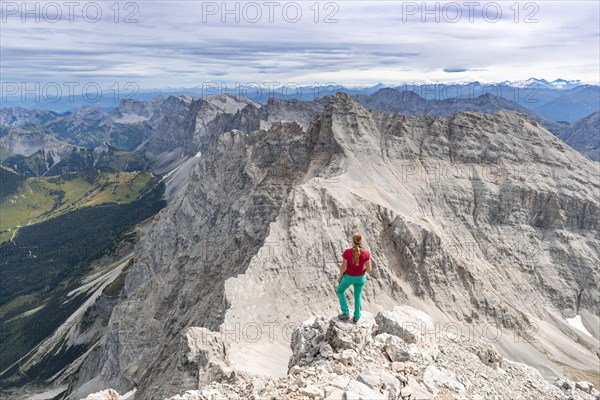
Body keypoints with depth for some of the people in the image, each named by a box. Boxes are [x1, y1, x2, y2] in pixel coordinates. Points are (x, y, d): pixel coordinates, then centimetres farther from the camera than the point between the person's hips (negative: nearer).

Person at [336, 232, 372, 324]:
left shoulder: (347, 252, -28)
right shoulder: (366, 253, -24)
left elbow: (343, 267, -18)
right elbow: (369, 269, -15)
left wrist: (340, 276, 1)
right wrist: (364, 270, 8)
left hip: (349, 276, -2)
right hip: (361, 277, 2)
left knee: (340, 291, 28)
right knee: (358, 295, 27)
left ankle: (346, 313, 26)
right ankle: (356, 317, 38)